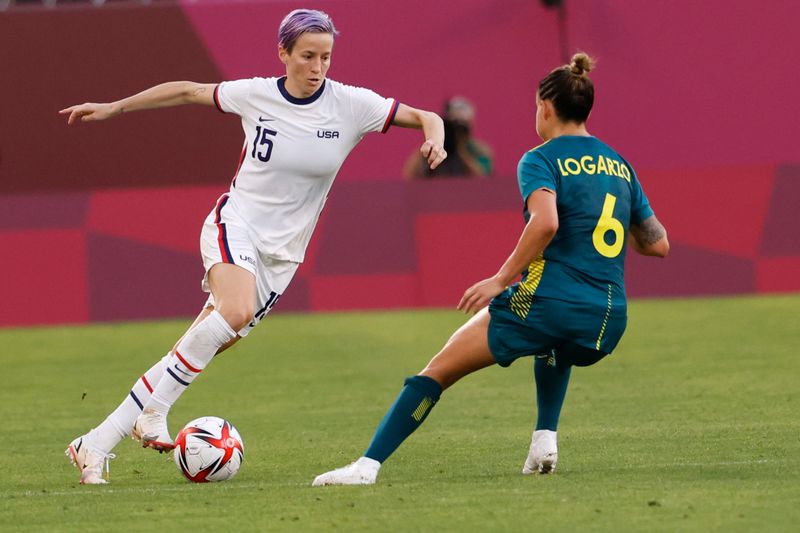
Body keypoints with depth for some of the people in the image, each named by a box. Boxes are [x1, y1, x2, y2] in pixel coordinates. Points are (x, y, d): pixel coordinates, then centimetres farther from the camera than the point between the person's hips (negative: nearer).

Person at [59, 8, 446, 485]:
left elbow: (425, 117, -4)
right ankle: (152, 410, -24)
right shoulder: (255, 95, -5)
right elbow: (187, 91, 10)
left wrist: (434, 138, -27)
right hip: (236, 225, -3)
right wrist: (113, 108, 15)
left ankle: (99, 441, 10)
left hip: (282, 254, 3)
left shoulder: (350, 105, -6)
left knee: (195, 356, 2)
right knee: (236, 310, -33)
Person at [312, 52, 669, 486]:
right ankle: (544, 441, 24)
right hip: (606, 327, 6)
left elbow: (545, 222, -22)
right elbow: (657, 243, 19)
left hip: (546, 302, -6)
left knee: (439, 370, 4)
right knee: (554, 348, 43)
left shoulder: (541, 160, -2)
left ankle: (368, 465, -6)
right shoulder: (620, 166, 16)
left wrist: (501, 280, -15)